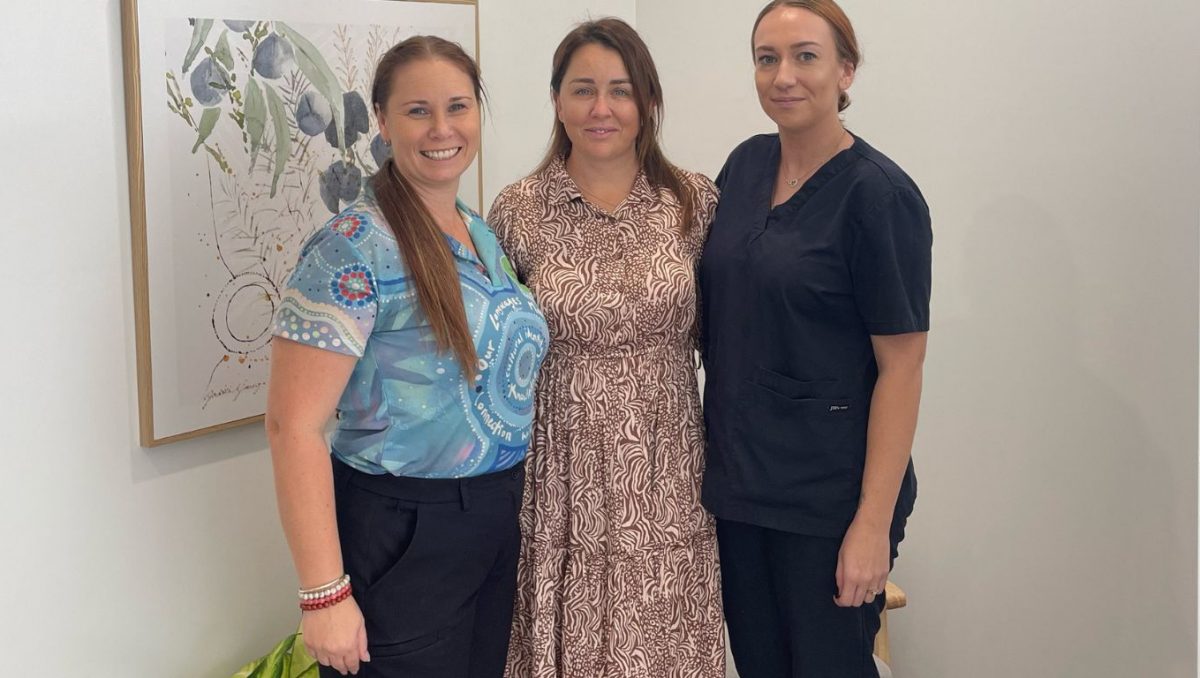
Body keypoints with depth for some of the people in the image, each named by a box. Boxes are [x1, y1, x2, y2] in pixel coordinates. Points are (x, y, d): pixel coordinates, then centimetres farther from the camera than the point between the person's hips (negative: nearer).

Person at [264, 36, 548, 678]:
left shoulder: (481, 233, 6)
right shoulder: (354, 247, -16)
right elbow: (293, 426, -20)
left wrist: (504, 498, 10)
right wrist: (325, 594, -22)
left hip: (497, 525, 7)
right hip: (400, 534, -7)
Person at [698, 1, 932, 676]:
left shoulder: (880, 194, -14)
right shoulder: (747, 165, 5)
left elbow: (901, 365, -16)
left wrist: (874, 522, -19)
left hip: (830, 496, -6)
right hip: (737, 478, 6)